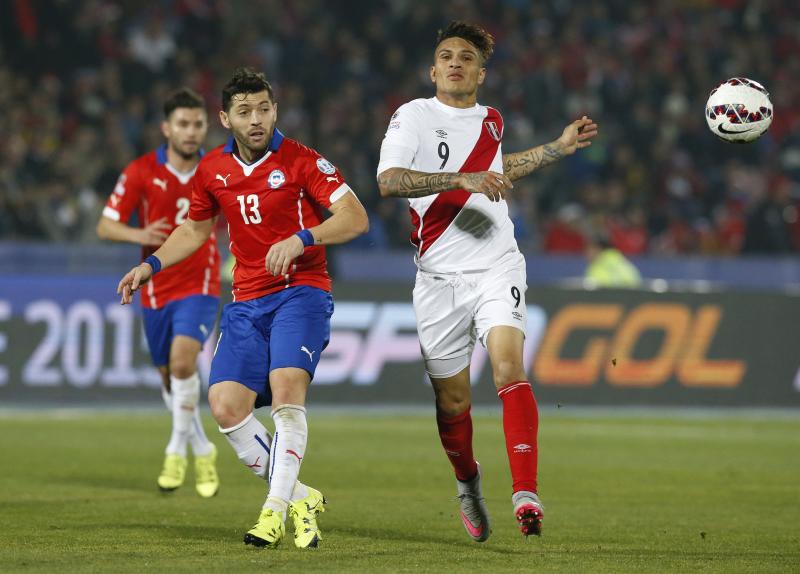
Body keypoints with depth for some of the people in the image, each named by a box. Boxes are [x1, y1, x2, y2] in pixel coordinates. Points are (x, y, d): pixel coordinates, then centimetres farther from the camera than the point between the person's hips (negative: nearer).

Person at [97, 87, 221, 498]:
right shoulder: (141, 172, -6)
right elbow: (105, 226, -6)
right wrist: (138, 235, -25)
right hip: (156, 290, 2)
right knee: (171, 380, 10)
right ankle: (203, 451, 33)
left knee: (183, 360, -25)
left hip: (199, 285, -2)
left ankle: (177, 450, -11)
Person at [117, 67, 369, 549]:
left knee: (287, 387, -27)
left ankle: (276, 510, -26)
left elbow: (356, 219, -13)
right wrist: (150, 265, 14)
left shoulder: (300, 160, -7)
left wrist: (300, 239, -26)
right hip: (247, 302, 5)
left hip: (300, 292, -5)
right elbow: (195, 229, 26)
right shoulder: (213, 169, 9)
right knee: (226, 405, -10)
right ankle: (300, 499, 1)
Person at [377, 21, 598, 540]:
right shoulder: (414, 116, -2)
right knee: (451, 399, 4)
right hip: (440, 277, -2)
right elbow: (389, 181, -19)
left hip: (498, 268, 2)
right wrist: (463, 179, -27)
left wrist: (561, 147, 32)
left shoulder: (490, 121, 14)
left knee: (509, 365, -22)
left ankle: (526, 493, -29)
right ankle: (468, 482, 34)